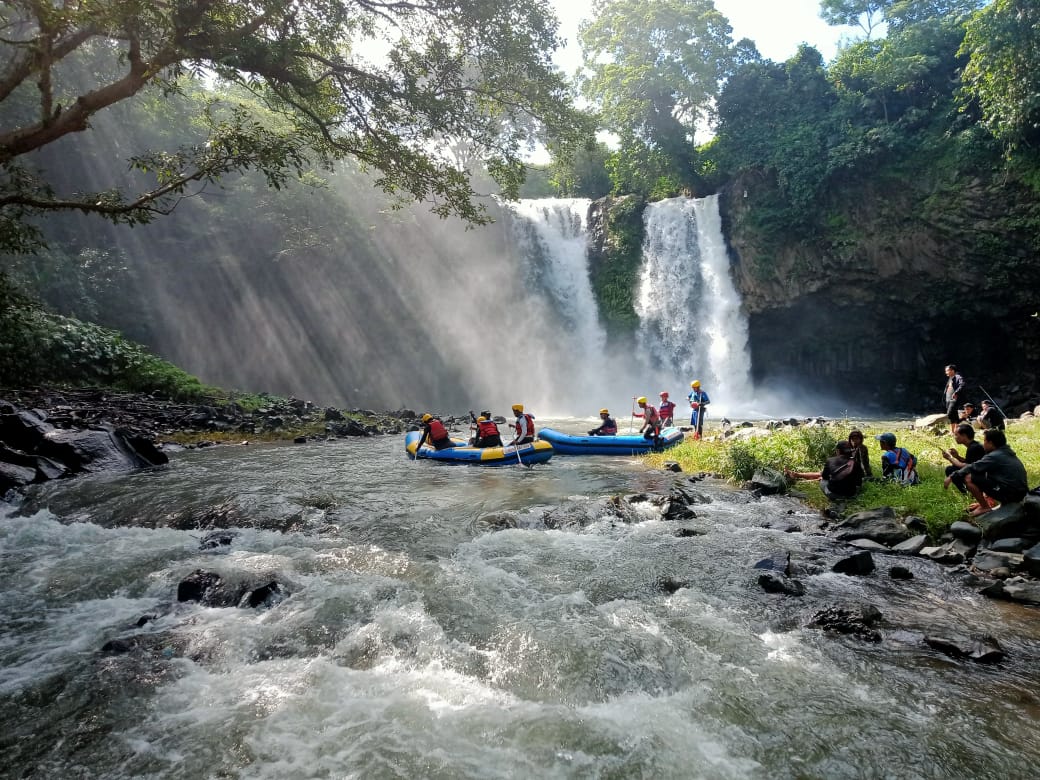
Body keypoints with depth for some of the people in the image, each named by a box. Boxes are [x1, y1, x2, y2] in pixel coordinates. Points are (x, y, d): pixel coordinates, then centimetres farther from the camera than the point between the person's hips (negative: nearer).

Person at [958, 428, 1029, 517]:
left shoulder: (993, 457, -15)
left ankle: (985, 507, -1)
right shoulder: (1008, 452, 12)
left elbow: (971, 468, -14)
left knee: (968, 478, -13)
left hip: (1009, 493, -10)